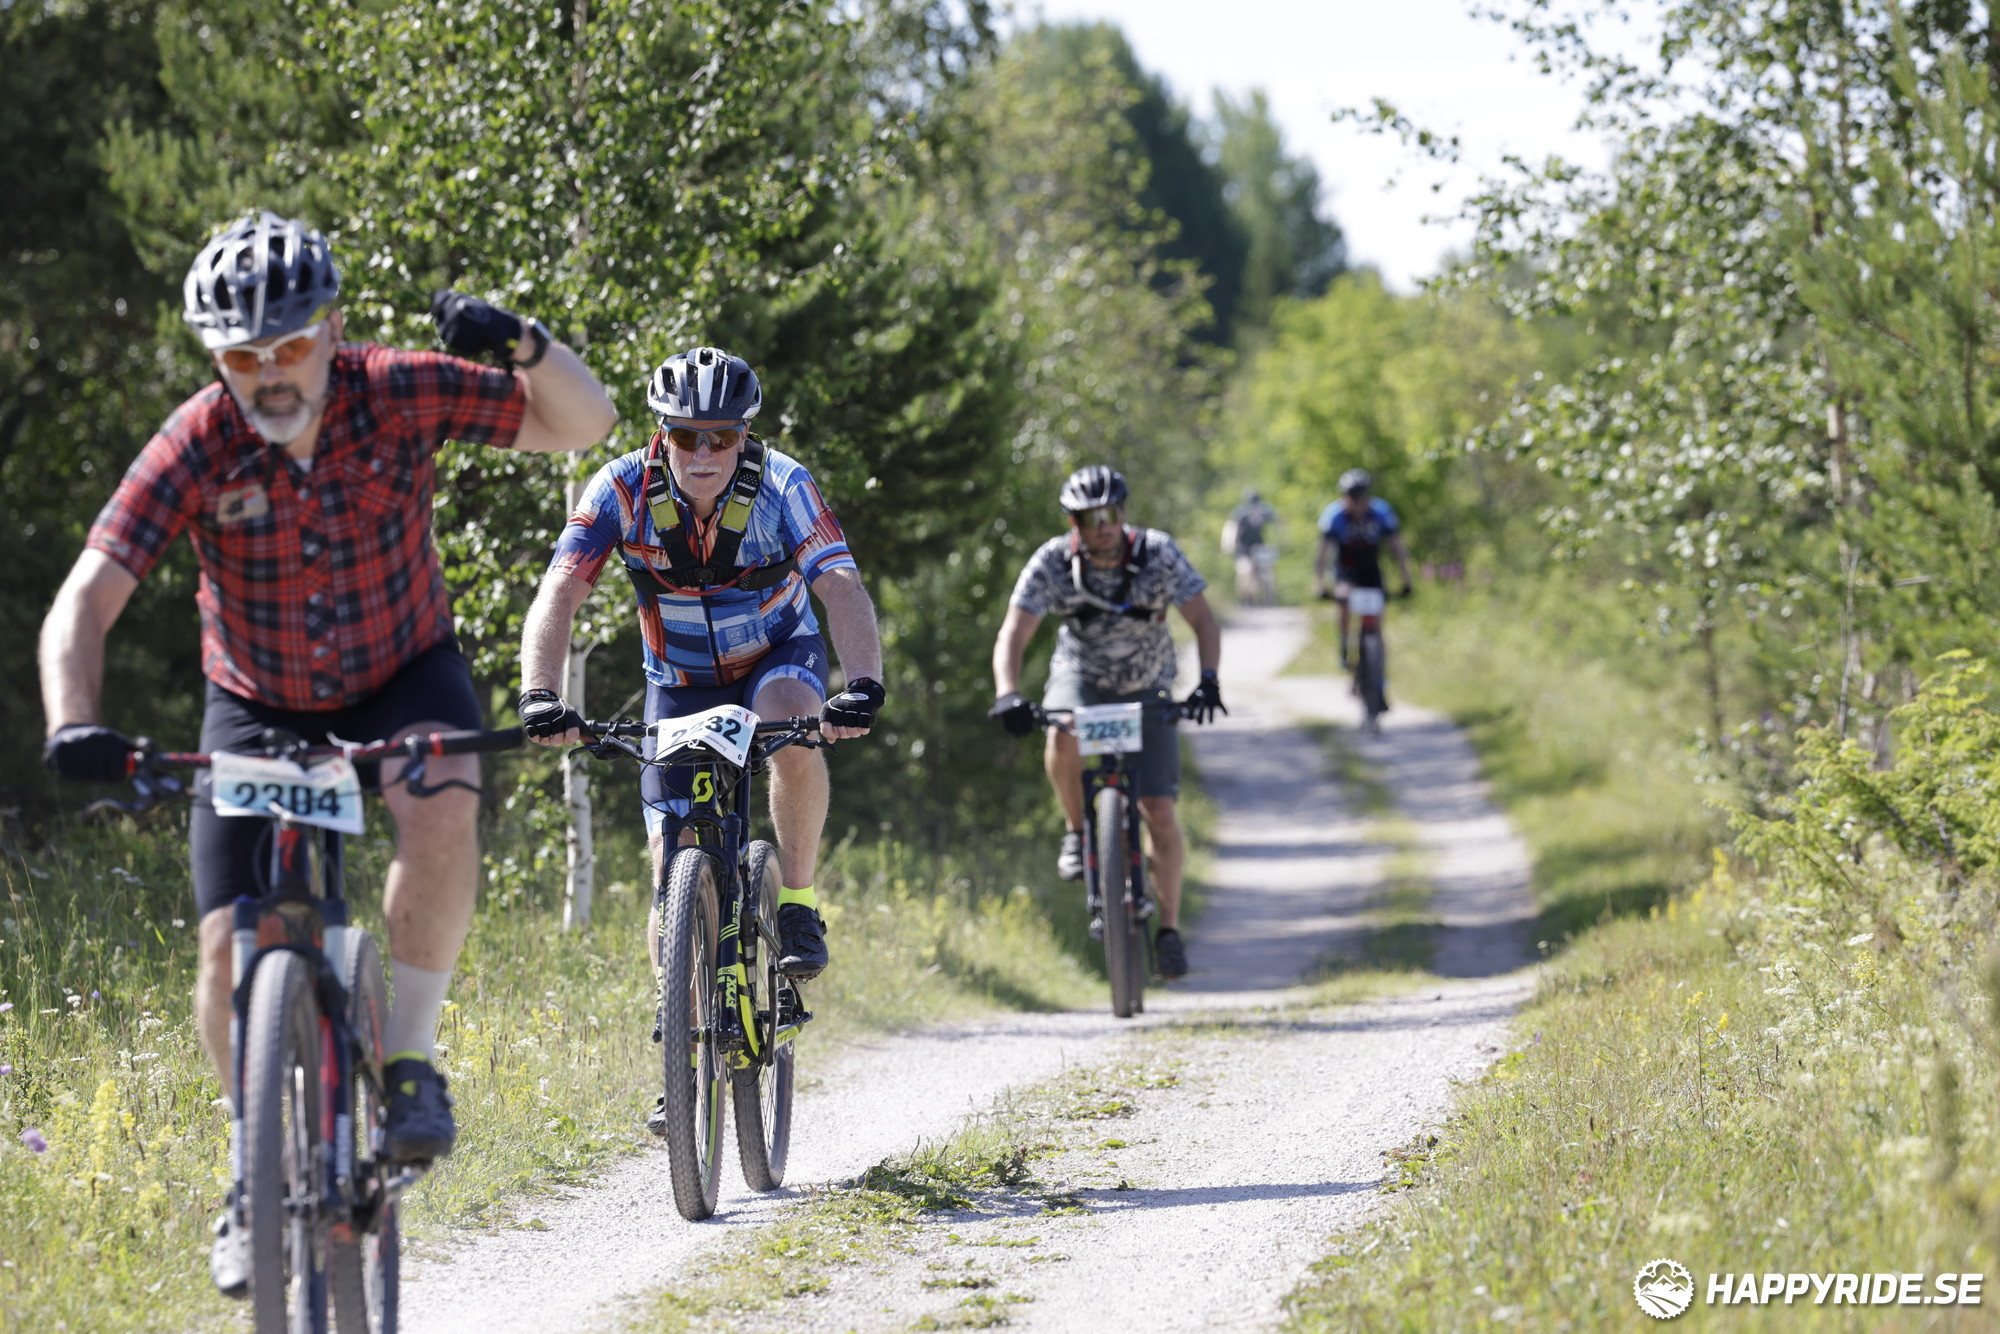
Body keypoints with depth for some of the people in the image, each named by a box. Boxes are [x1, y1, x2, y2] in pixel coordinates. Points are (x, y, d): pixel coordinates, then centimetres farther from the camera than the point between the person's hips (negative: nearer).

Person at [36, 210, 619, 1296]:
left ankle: (409, 1059, -17)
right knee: (232, 945, -9)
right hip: (260, 703, 1)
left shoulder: (400, 394, -21)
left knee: (443, 810, -34)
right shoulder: (196, 446, -24)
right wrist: (74, 728, -45)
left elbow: (583, 425, -16)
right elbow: (83, 602, -28)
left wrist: (525, 348, -38)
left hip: (404, 674, 0)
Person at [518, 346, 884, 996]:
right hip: (680, 680, 1)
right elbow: (557, 596, -31)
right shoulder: (623, 490, -24)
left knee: (795, 736, -37)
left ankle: (798, 905, -17)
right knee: (675, 881, -10)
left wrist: (863, 687, -54)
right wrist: (539, 697, -48)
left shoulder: (782, 486, -26)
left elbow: (842, 589, -37)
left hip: (779, 656, -1)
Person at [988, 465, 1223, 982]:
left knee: (1160, 813, -9)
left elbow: (1203, 621, -18)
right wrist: (1008, 695, -44)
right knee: (1063, 737, -37)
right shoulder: (1052, 563, -22)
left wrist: (1208, 681, -35)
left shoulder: (1158, 554, -22)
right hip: (1081, 676, 0)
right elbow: (1013, 635, -26)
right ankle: (1077, 831, -11)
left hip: (1146, 688, 0)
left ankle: (1170, 928, 7)